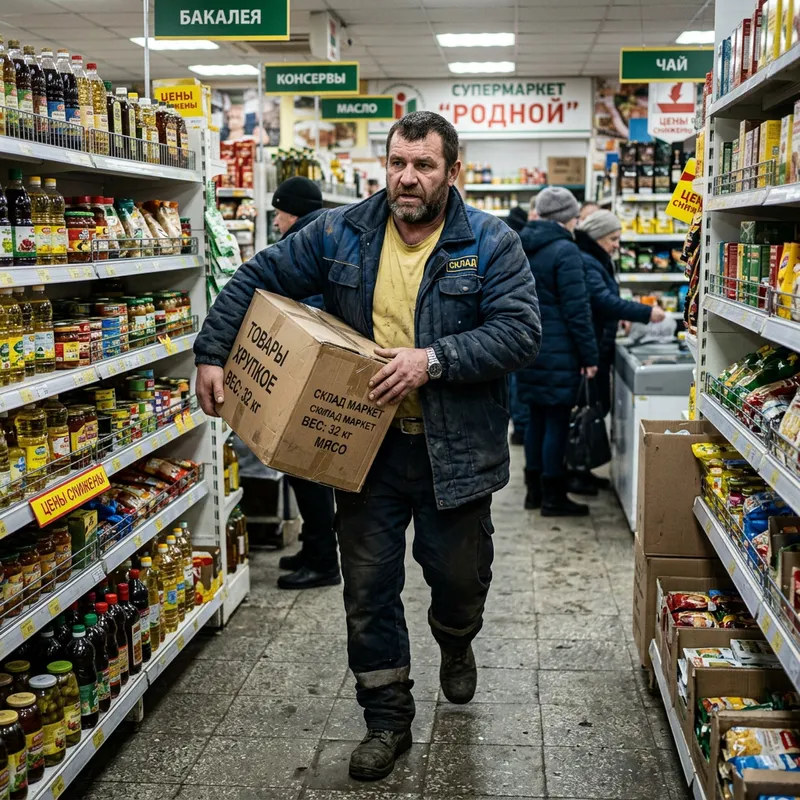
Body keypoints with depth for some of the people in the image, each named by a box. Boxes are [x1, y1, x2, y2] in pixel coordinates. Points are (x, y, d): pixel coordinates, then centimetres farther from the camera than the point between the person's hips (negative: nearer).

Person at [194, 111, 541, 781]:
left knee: (460, 576, 13)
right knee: (369, 587, 8)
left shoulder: (491, 244, -6)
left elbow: (521, 330, -15)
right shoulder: (341, 234, 1)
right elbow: (256, 280, 8)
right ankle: (388, 720, 26)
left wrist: (433, 359, -25)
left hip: (452, 451, -1)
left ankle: (456, 645, 51)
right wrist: (212, 354, 0)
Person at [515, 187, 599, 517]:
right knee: (557, 421, 0)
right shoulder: (565, 251, -14)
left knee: (537, 417, 15)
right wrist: (589, 355, -11)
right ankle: (553, 497, 7)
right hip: (558, 352, -8)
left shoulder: (522, 248, 10)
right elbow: (577, 309, -16)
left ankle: (534, 489, 22)